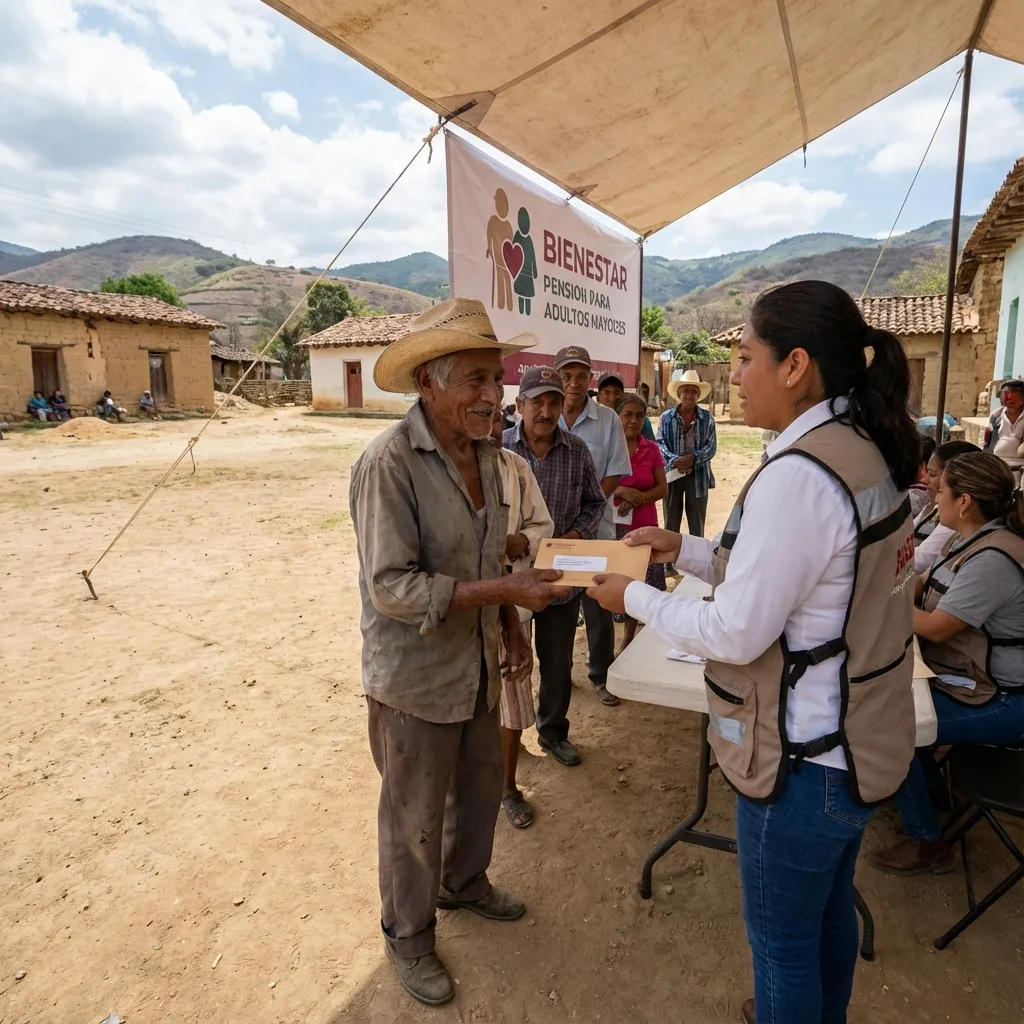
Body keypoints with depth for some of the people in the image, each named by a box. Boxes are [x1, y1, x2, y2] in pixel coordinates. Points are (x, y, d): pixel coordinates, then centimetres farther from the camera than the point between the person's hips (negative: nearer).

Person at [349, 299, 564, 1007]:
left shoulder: (485, 451, 1)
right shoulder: (389, 463, -24)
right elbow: (391, 588, -26)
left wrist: (511, 628, 10)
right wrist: (503, 591, -29)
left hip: (478, 665, 7)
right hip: (417, 677, -7)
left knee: (481, 787, 25)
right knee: (416, 816, 14)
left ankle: (465, 883, 53)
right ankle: (408, 937, 40)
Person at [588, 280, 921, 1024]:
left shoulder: (799, 476, -28)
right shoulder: (864, 453, 2)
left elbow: (736, 634, -24)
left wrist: (636, 597, -10)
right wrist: (685, 549, 6)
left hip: (807, 760, -9)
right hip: (855, 740, 9)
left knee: (782, 935, 15)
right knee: (830, 909, 29)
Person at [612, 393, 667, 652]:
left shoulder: (651, 449, 5)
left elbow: (662, 488, 5)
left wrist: (636, 499, -12)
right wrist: (621, 491, -19)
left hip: (644, 526, 3)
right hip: (612, 525, -2)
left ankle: (629, 638, 23)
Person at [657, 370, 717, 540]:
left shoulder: (707, 418, 2)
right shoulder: (666, 417, 1)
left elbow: (711, 446, -4)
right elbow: (659, 443, -5)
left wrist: (693, 458, -21)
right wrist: (675, 460, -22)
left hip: (698, 476, 0)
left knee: (697, 524, 10)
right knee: (671, 523, 10)